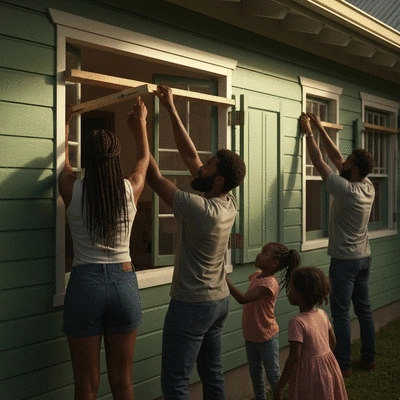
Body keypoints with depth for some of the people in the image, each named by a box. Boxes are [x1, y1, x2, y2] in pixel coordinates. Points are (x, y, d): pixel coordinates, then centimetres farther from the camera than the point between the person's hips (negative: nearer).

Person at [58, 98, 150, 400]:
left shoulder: (73, 190, -5)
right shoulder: (131, 190, -3)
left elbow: (63, 160, 18)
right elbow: (144, 159, 19)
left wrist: (66, 124, 35)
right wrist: (141, 122, 36)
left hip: (85, 283, -1)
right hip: (124, 283, 2)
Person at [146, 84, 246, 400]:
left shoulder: (200, 209, -25)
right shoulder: (229, 204, -2)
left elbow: (154, 178, -18)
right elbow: (190, 155, 2)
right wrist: (171, 110, 3)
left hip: (191, 305, -8)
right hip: (219, 301, 9)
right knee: (213, 374, 19)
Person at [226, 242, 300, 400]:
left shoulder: (269, 283, -28)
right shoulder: (256, 275, -2)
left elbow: (243, 298, -38)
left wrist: (223, 277, -40)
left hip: (266, 337, -8)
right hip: (250, 335, 8)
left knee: (273, 376, 8)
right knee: (255, 373, 20)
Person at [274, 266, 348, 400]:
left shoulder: (297, 322, -23)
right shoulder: (322, 314, -1)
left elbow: (294, 357, -24)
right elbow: (332, 342, 11)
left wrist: (279, 387, -17)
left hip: (309, 375, -7)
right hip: (328, 369, 7)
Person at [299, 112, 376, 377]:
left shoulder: (346, 189, -21)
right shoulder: (368, 186, 1)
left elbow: (319, 162, -14)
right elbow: (336, 158, 7)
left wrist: (309, 133, -4)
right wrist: (320, 129, 9)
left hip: (344, 260, -8)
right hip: (364, 258, 8)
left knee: (341, 313, 0)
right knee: (364, 309, 15)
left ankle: (344, 365, 6)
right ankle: (369, 358, 25)